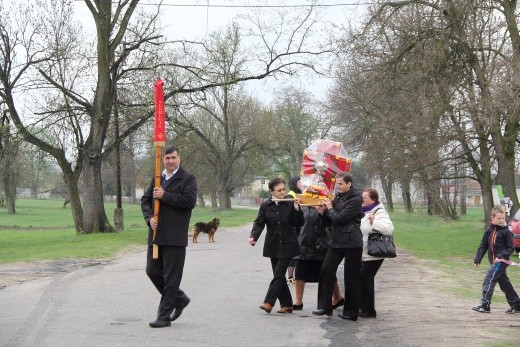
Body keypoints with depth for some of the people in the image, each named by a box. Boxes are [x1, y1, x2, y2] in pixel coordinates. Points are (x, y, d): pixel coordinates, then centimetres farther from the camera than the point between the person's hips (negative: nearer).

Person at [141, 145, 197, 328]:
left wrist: (164, 195, -16)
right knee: (152, 271, 9)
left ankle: (164, 316, 4)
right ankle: (179, 298, 28)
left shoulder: (187, 179, -3)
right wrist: (149, 217, -1)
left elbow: (190, 200, -17)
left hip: (175, 236, -7)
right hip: (156, 234, 7)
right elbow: (145, 200, 17)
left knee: (171, 276, -2)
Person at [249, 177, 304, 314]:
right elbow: (259, 223, -2)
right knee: (279, 276, 7)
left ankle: (269, 302, -9)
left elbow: (299, 224, 0)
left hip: (287, 246, -3)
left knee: (279, 274, -10)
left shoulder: (290, 204, -3)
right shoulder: (265, 206, 2)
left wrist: (297, 209, -15)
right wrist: (253, 236, -20)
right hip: (273, 245, 3)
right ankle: (287, 304, 16)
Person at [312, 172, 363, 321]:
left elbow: (339, 219, -20)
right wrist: (323, 212, 1)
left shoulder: (355, 200, -12)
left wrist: (330, 208, -5)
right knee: (326, 271, 0)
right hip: (336, 241, 8)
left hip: (352, 243, -8)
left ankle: (351, 312, 9)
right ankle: (325, 306, 7)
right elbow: (331, 221, 19)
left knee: (351, 278, 0)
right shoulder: (338, 197, 13)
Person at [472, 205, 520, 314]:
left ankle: (485, 305, -8)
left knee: (488, 281, -11)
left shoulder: (506, 231, -9)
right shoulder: (489, 230, 7)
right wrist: (477, 259, 4)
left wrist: (501, 256, -22)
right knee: (505, 284, 13)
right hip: (494, 261, 6)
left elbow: (511, 248, -8)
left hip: (501, 261, -6)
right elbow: (483, 246, 11)